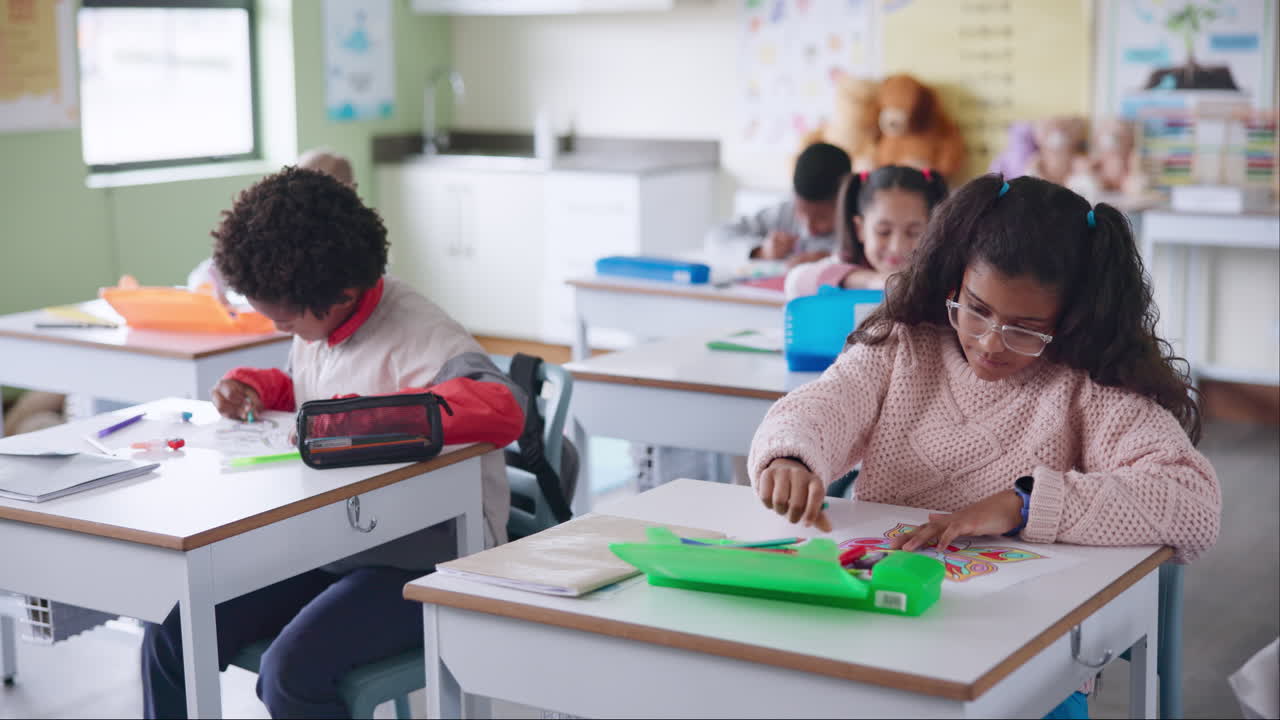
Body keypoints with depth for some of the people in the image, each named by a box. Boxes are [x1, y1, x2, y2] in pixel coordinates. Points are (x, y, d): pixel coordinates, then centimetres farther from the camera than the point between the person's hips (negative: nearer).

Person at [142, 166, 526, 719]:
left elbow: (503, 408, -39)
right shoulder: (316, 325, 4)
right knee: (171, 640, -3)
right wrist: (256, 385, 3)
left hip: (424, 562, -8)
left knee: (291, 669, -29)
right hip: (327, 550, 8)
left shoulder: (417, 336, -21)